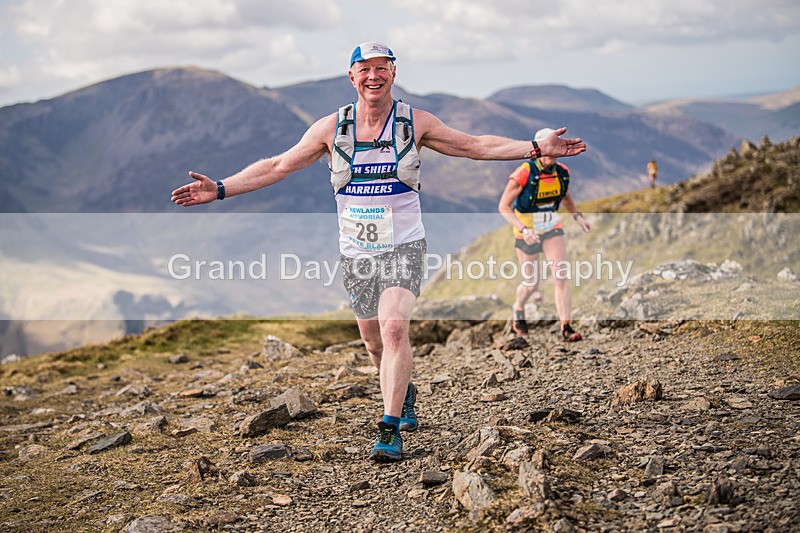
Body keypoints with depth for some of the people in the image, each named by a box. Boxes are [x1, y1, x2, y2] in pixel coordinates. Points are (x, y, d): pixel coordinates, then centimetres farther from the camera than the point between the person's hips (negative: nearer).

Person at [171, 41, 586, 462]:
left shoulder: (415, 122, -2)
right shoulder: (331, 127, 0)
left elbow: (475, 146, 5)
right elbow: (278, 166, 2)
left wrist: (536, 148, -3)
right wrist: (219, 189, -5)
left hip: (404, 247, -2)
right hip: (355, 253, 3)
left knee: (393, 328, -22)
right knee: (374, 341, 12)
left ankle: (390, 429, -15)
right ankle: (405, 395, 42)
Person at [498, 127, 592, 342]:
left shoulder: (562, 172, -6)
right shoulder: (524, 174, -23)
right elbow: (503, 206, -20)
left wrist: (578, 216, 0)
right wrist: (524, 229, -32)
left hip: (552, 229, 4)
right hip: (526, 232, -4)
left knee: (561, 276, -13)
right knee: (530, 283, 6)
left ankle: (566, 328, -10)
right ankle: (518, 310, 40)